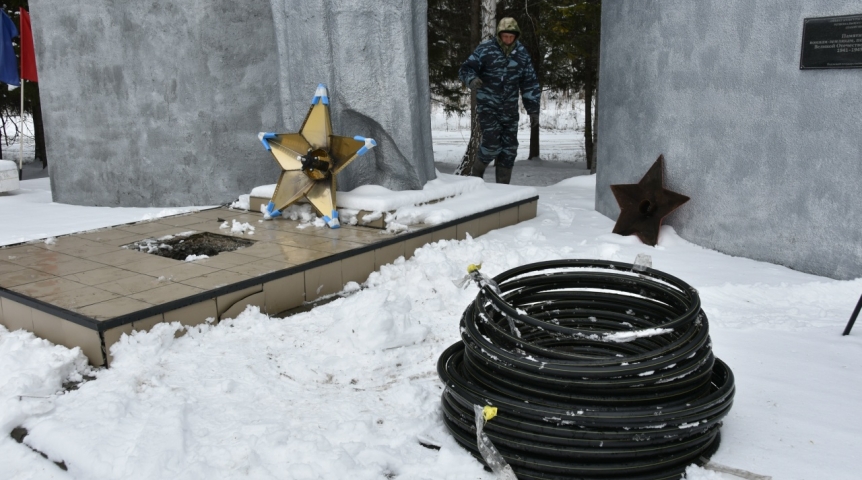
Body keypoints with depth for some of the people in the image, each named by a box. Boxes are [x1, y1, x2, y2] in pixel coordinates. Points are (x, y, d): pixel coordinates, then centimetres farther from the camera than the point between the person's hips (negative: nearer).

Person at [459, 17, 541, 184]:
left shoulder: (522, 54, 4)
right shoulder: (485, 49, -7)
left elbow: (530, 84, 8)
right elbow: (466, 69, -8)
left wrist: (533, 110, 5)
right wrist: (472, 79, -32)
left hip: (510, 109, 4)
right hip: (487, 106, -4)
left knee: (509, 148, 4)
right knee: (492, 143, -14)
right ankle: (477, 171, 13)